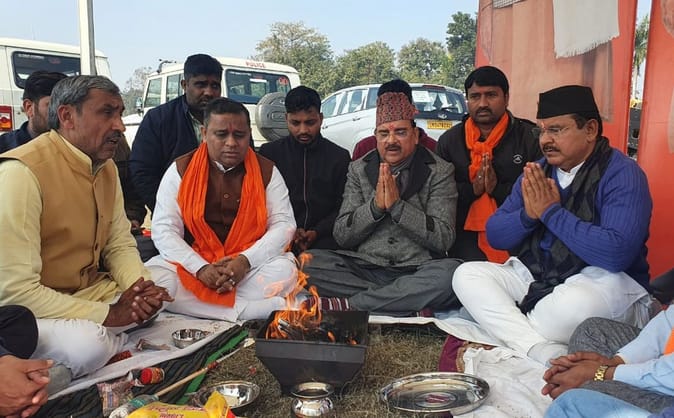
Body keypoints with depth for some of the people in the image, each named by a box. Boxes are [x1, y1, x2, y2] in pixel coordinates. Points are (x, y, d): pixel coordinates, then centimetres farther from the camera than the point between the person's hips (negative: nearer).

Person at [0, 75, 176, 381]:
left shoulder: (106, 167, 3)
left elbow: (120, 244, 6)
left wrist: (141, 287, -16)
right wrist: (109, 315, -24)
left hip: (93, 291, 8)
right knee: (87, 345, -34)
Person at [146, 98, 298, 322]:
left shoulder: (267, 171, 3)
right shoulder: (180, 170, 1)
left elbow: (284, 224, -2)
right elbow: (163, 230, -4)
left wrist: (246, 260, -18)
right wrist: (200, 268, -19)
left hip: (251, 266, -1)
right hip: (191, 264, 1)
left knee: (285, 270, -29)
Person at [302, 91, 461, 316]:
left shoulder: (439, 171, 3)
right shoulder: (358, 169, 10)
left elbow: (443, 238, -7)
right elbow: (341, 236, 4)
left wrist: (397, 205, -16)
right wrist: (376, 205, -12)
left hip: (416, 273, -2)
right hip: (364, 270, 2)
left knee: (451, 273, -34)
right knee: (308, 262, -22)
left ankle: (344, 304, -25)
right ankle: (412, 303, -21)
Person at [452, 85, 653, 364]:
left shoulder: (622, 173, -10)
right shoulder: (538, 172, 8)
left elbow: (616, 253, -26)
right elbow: (494, 236, 7)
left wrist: (551, 212, -19)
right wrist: (528, 214, -14)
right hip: (536, 277, 7)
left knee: (576, 301, -39)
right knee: (467, 275, -13)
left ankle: (507, 333, -12)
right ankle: (547, 352, -29)